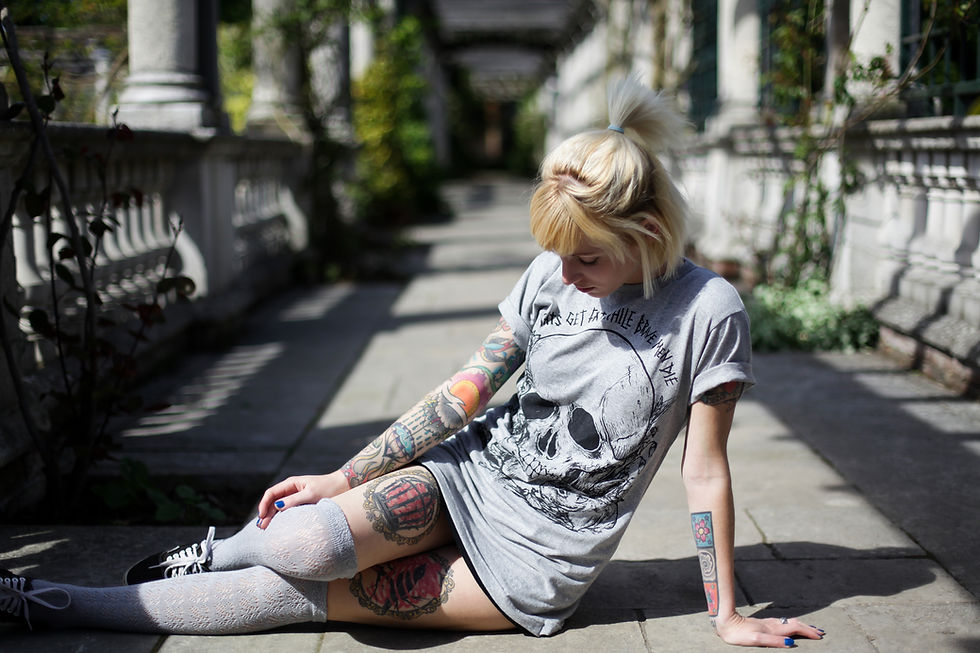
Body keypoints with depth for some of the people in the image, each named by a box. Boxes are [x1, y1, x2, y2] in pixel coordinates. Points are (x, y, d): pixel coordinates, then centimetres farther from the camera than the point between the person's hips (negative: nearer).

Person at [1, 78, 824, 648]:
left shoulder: (707, 311, -15)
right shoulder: (550, 277, -2)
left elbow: (706, 470, -9)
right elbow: (466, 394, 1)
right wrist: (343, 478, -2)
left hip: (537, 559, -3)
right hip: (474, 473, 3)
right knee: (299, 541, -27)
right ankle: (217, 554, 10)